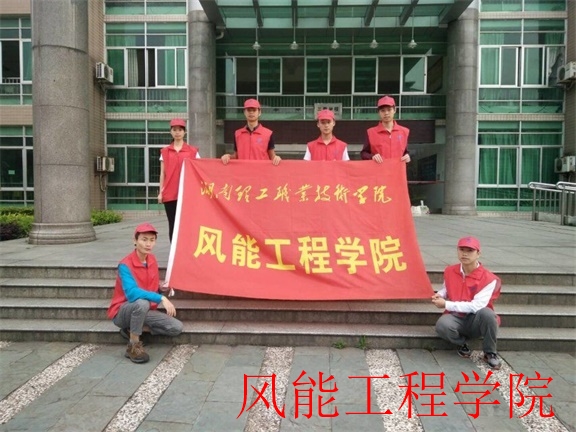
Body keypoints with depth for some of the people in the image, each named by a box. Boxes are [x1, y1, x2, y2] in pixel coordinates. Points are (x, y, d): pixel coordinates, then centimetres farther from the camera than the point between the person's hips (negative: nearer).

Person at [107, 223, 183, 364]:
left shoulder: (152, 260, 0)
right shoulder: (125, 265, -22)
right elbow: (132, 293, -37)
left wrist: (161, 289, -10)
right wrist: (161, 298, -41)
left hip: (145, 311, 7)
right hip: (122, 312, -6)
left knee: (176, 328, -8)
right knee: (142, 303, -39)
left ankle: (133, 330, 5)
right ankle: (133, 346, -19)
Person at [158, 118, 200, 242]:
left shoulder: (193, 151, 5)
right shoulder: (165, 151, 10)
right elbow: (163, 173, 11)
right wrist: (160, 192, 5)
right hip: (170, 194, 2)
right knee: (172, 224, 5)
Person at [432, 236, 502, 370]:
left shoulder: (488, 278, -14)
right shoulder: (449, 271, 0)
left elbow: (476, 306, -21)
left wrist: (446, 304, -21)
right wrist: (439, 295, -5)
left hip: (476, 321, -2)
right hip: (456, 319, 2)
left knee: (486, 313, -38)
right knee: (442, 325, -34)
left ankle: (490, 353, -10)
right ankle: (462, 343, 4)